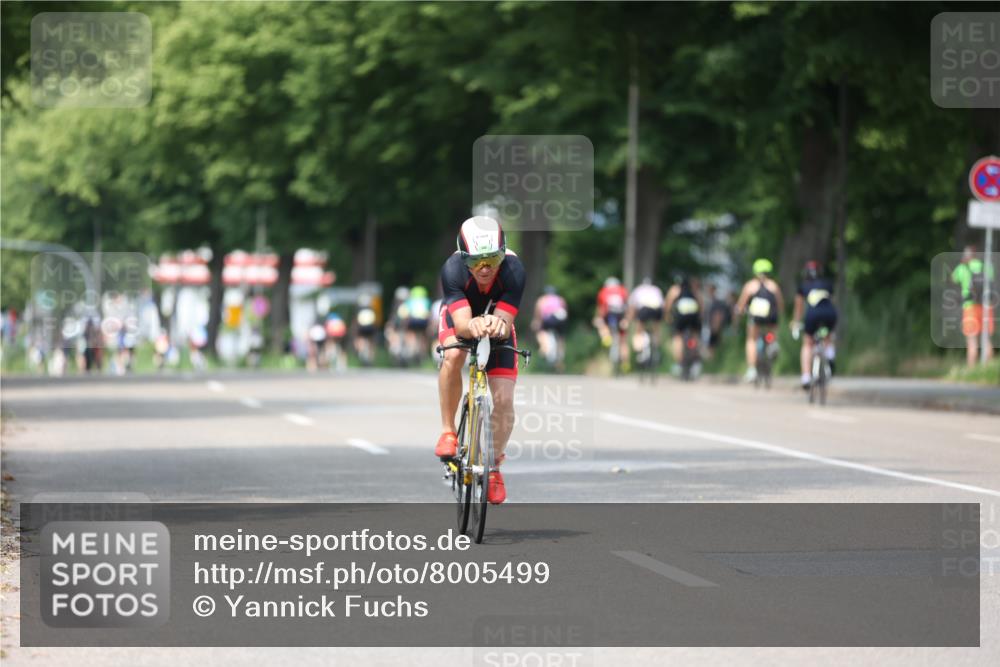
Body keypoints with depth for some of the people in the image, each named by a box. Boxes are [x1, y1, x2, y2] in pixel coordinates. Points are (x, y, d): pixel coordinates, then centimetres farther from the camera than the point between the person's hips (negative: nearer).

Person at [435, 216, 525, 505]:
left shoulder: (513, 270, -35)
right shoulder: (452, 269, -37)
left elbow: (505, 323, -37)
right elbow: (461, 324, -42)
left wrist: (498, 326, -61)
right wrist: (473, 326, -65)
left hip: (497, 322, 1)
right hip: (460, 318, -1)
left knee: (504, 401, -9)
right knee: (453, 356, -36)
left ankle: (494, 465, 16)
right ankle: (448, 430, -17)